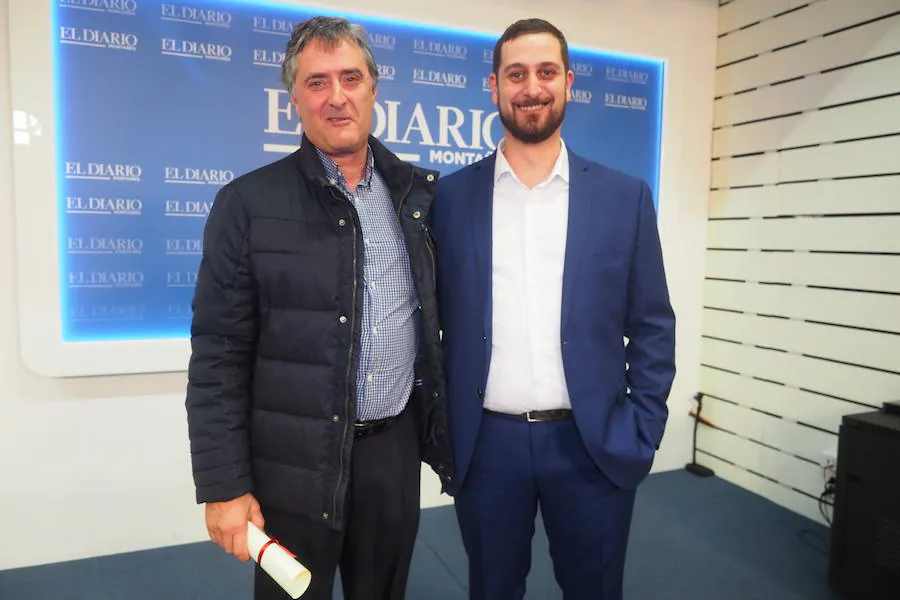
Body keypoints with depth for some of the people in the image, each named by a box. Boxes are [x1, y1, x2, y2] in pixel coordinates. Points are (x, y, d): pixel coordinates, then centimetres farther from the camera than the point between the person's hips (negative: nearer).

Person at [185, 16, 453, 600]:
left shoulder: (419, 191, 2)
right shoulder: (249, 203, -8)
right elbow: (219, 357, -8)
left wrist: (441, 426, 10)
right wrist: (225, 485, -9)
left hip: (397, 446, 3)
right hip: (295, 461, -3)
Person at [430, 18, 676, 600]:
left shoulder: (625, 196, 0)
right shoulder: (453, 196, 0)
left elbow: (652, 326, 2)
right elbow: (436, 318, 3)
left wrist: (642, 434, -3)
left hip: (593, 445, 0)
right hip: (485, 444, 1)